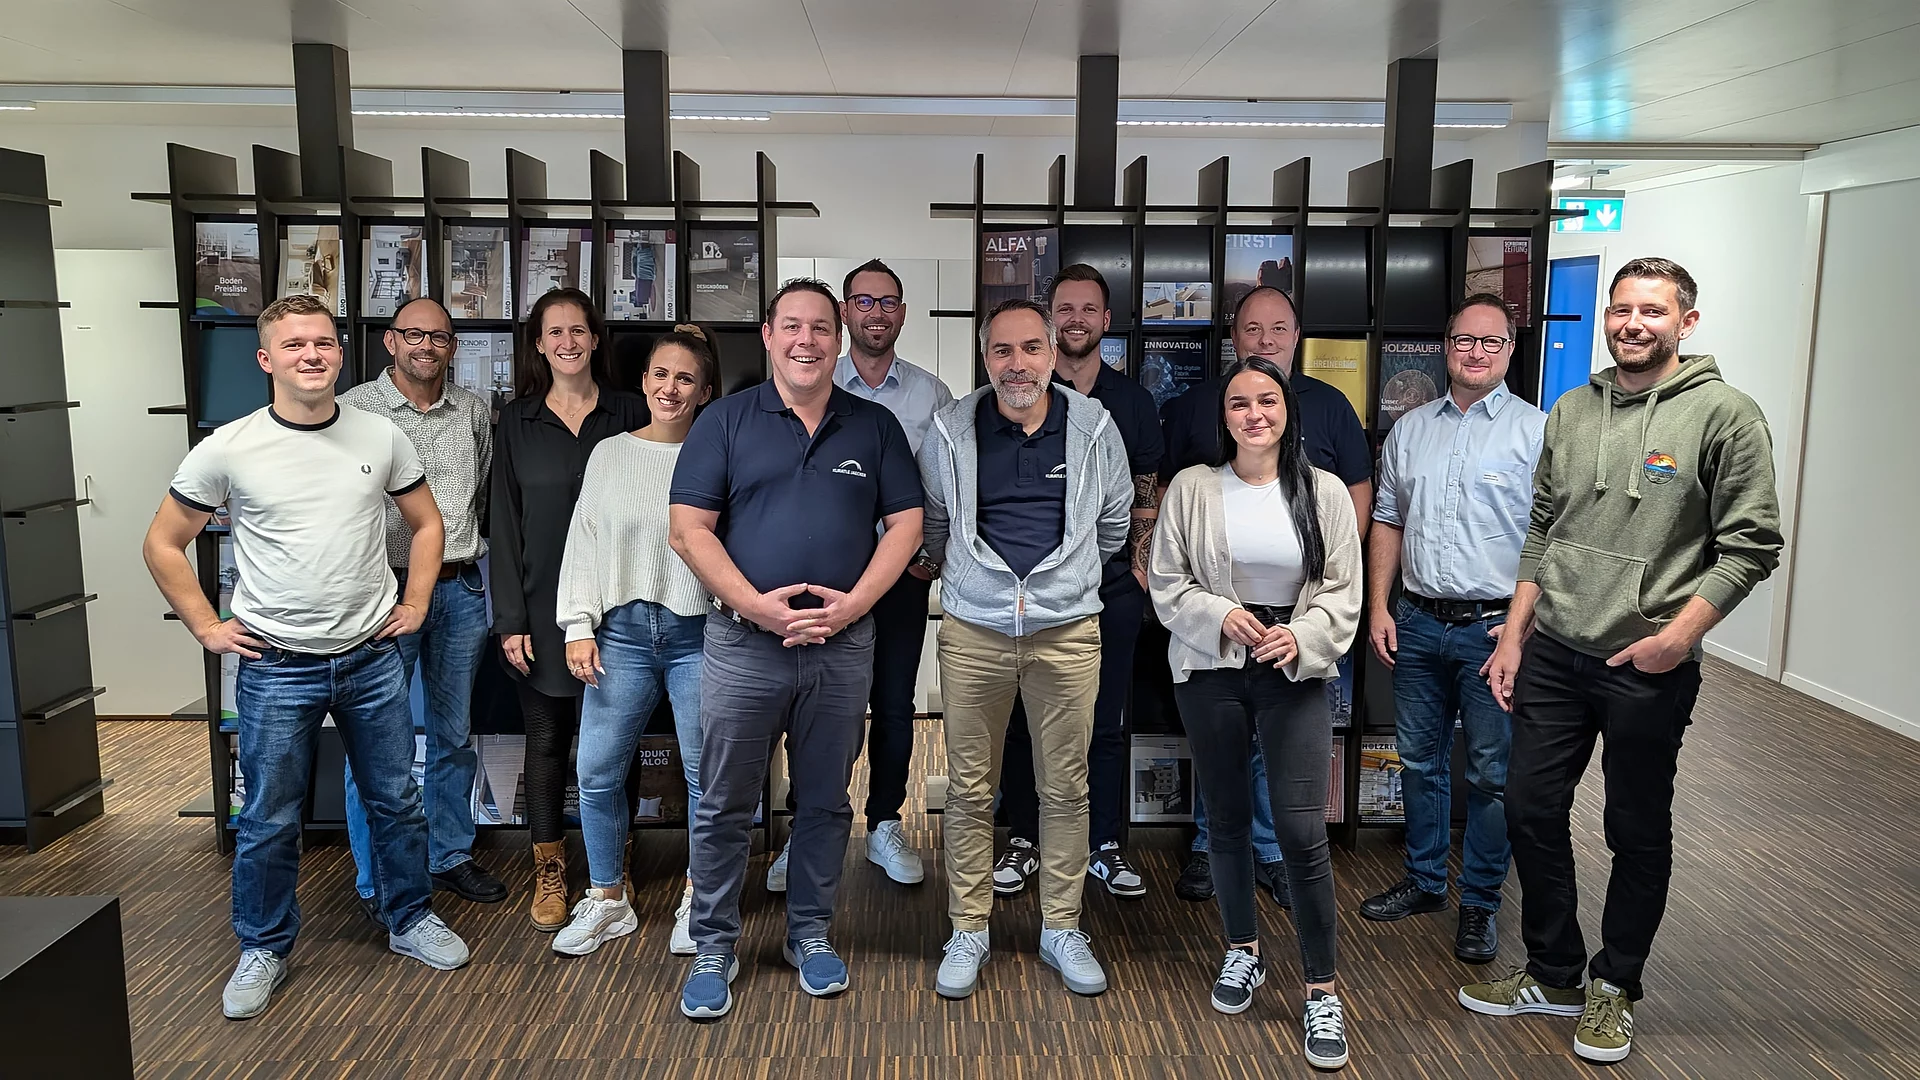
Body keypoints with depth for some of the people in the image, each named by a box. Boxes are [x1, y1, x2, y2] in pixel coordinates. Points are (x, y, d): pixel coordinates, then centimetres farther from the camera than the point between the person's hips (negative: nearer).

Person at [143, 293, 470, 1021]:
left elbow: (426, 524, 13)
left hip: (372, 660, 2)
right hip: (277, 669, -2)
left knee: (396, 802, 13)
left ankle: (411, 920, 32)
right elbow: (163, 544, 3)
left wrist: (414, 605, 6)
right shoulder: (229, 449, -7)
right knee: (270, 821, 9)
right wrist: (207, 627, -1)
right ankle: (264, 951, 29)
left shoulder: (380, 438, -1)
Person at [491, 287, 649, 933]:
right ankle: (549, 872, 22)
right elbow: (505, 523, 3)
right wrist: (510, 619, -4)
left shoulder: (628, 414, 3)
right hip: (542, 607, 1)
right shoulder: (517, 421, 4)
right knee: (547, 739, 8)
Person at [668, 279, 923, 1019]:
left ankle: (810, 935, 29)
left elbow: (905, 524, 4)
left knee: (825, 800, 13)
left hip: (842, 645, 2)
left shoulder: (875, 426, 8)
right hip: (743, 642, -1)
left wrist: (854, 602, -10)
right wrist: (756, 604, -14)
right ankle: (713, 948, 21)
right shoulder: (725, 421, 3)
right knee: (725, 806, 6)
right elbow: (689, 528, -3)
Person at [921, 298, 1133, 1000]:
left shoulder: (1093, 427, 1)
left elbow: (1115, 518, 18)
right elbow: (931, 522, 17)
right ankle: (968, 931, 21)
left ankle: (1061, 929, 24)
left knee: (1066, 788, 8)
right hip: (973, 632, 0)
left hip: (1067, 631, 0)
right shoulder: (951, 430, 0)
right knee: (969, 788, 6)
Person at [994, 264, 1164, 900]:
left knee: (1105, 724, 8)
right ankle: (1023, 841, 21)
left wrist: (1140, 565, 2)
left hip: (1112, 585, 1)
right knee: (1023, 719, 6)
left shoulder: (1132, 400, 9)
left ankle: (1103, 846, 21)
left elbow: (1147, 491, 12)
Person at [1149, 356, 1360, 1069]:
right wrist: (1220, 617, -17)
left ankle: (1322, 989, 9)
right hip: (1210, 673, 1)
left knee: (1302, 831, -7)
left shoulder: (1324, 492, -1)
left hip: (1295, 675, -1)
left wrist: (1300, 637, -17)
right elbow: (1167, 586, -1)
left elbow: (1343, 593, 0)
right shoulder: (1191, 488, -2)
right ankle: (1243, 951, 35)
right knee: (1229, 819, 13)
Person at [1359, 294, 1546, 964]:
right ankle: (1424, 882, 30)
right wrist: (1378, 608, 7)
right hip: (1418, 624, 4)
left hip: (1495, 628, -4)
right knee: (1420, 760, 14)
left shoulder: (1537, 431, -3)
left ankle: (1480, 904, 18)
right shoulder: (1410, 429, 11)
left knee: (1492, 774, 3)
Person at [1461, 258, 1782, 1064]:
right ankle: (1553, 975, 29)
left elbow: (1749, 545, -10)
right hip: (1552, 656, 5)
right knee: (1531, 811, 10)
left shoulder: (1724, 414, -8)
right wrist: (1514, 637, 9)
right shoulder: (1571, 412, 8)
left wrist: (1678, 636, -18)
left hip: (1649, 669, -5)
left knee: (1638, 833, 9)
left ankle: (1615, 988, 29)